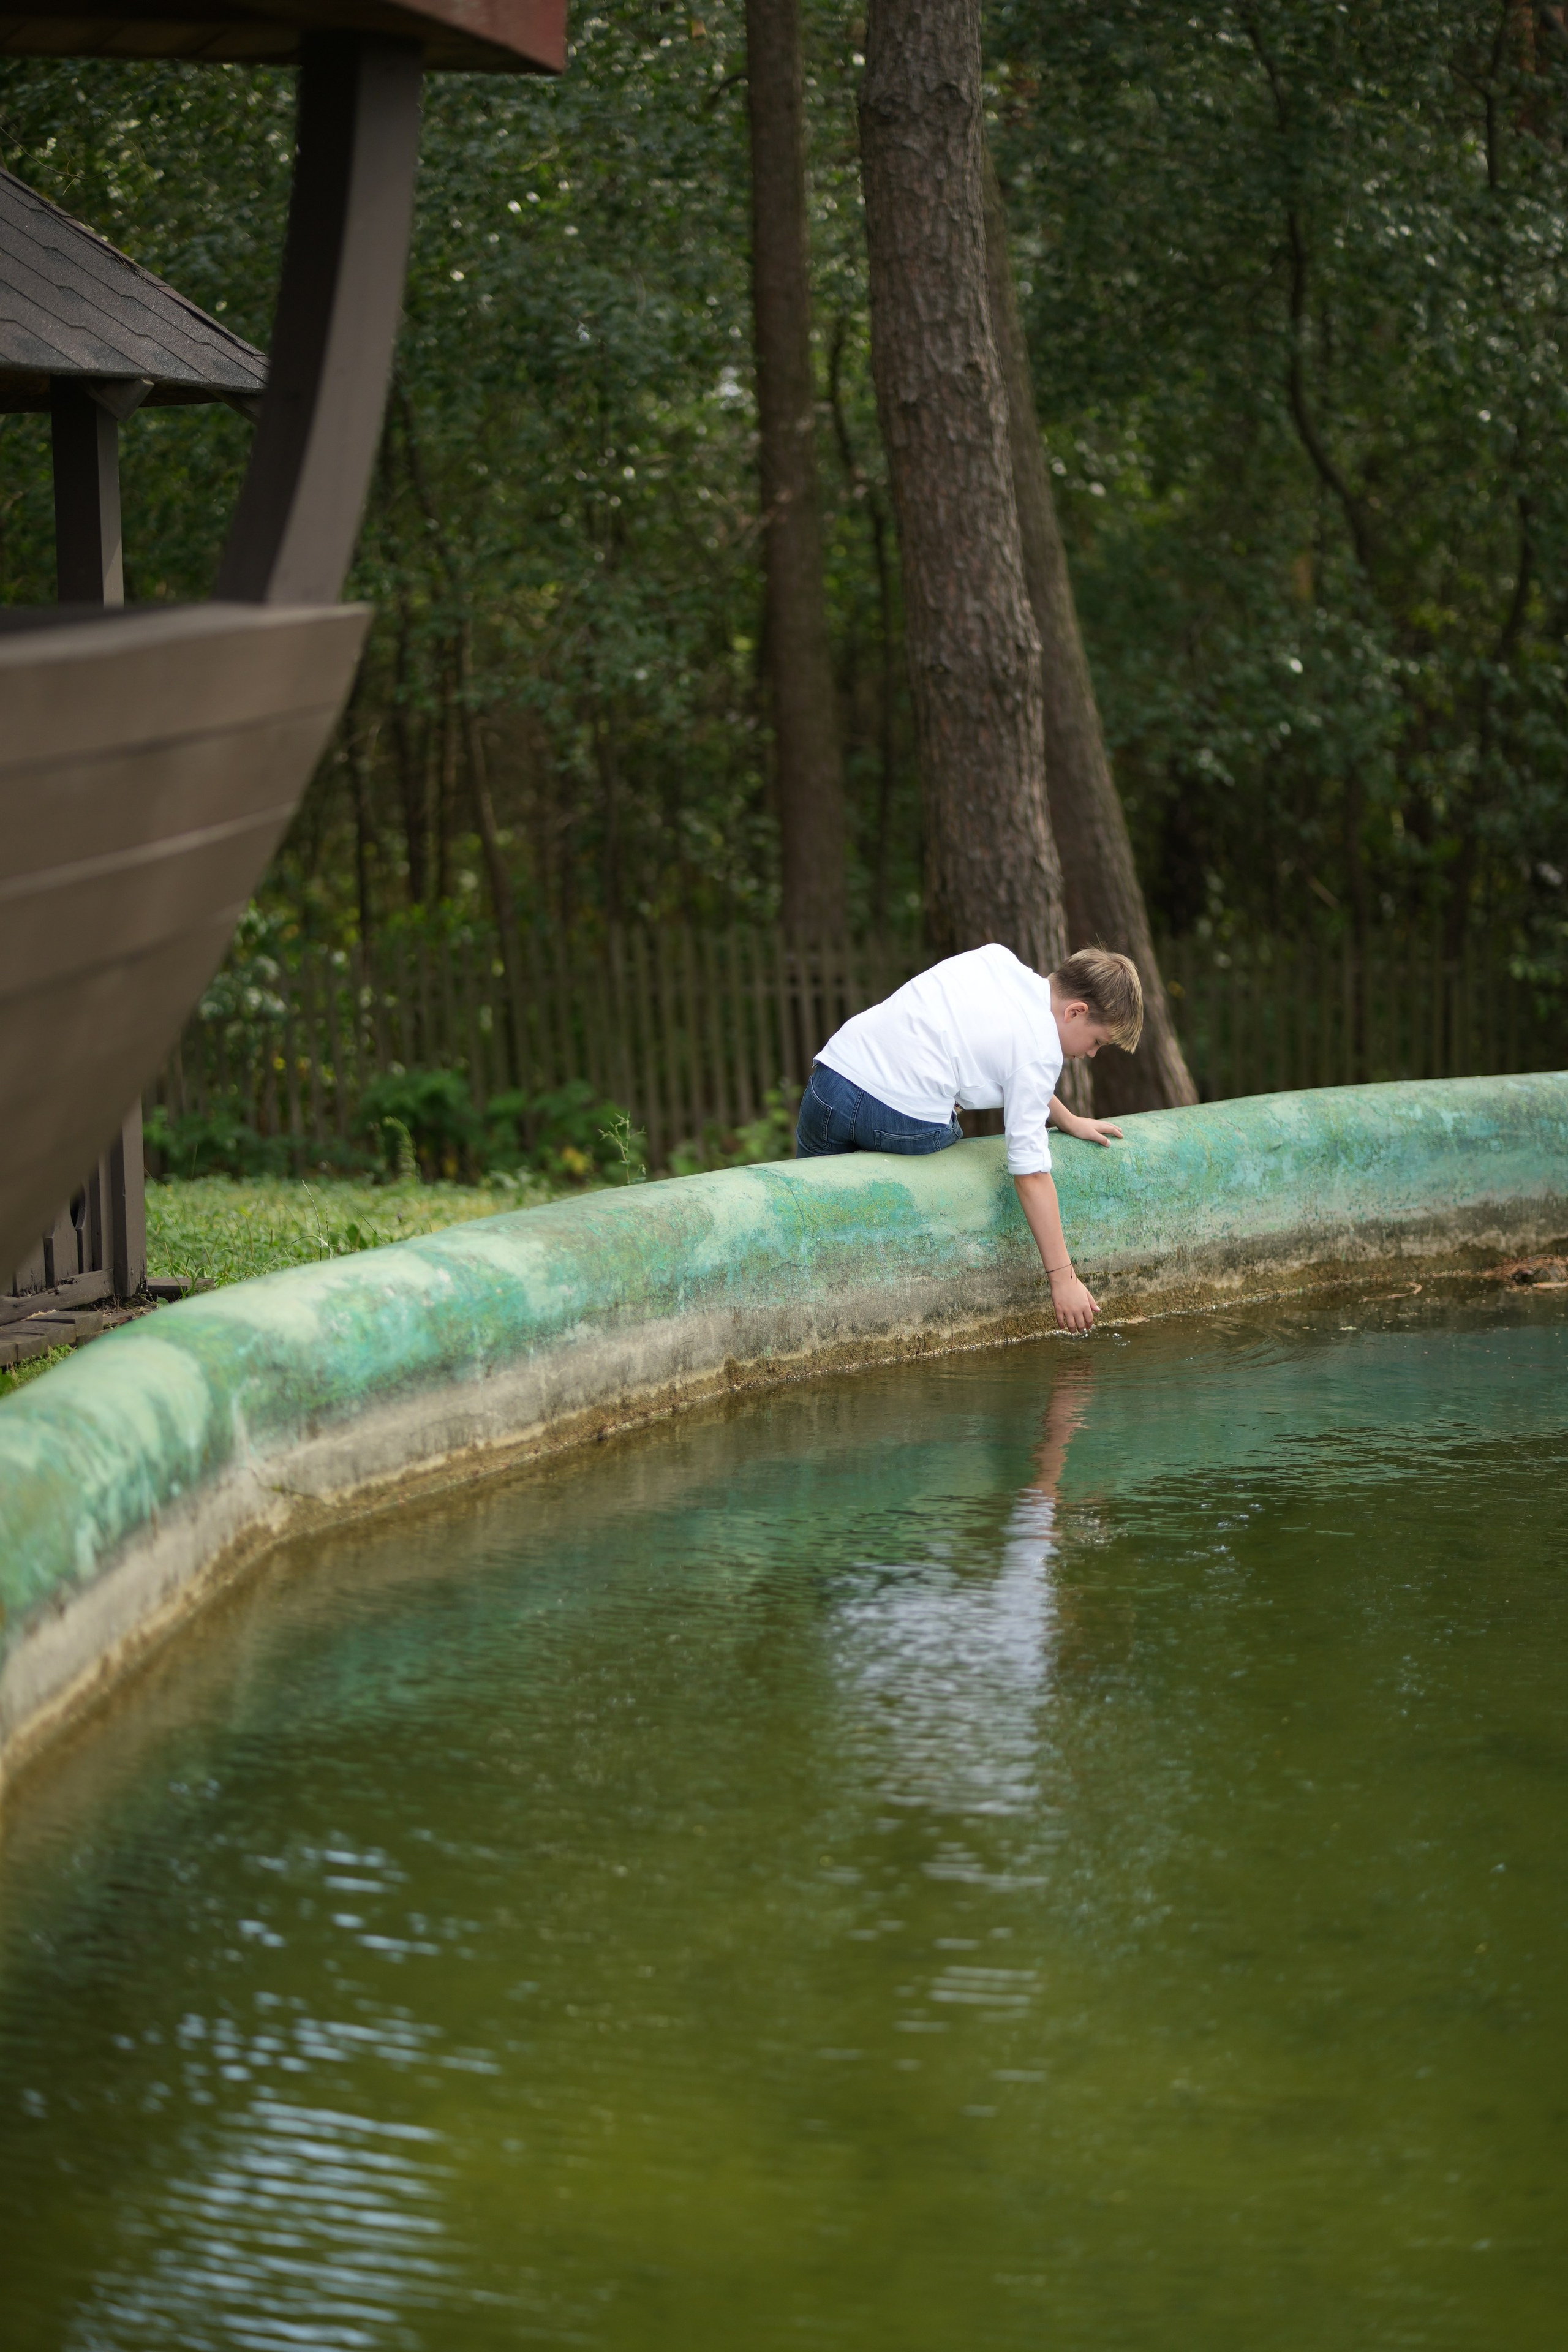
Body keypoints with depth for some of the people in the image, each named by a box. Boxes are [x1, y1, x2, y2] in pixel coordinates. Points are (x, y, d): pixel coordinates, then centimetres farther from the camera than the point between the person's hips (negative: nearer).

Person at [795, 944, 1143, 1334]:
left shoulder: (996, 958, 16)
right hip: (909, 1122, -6)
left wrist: (1068, 1120, 35)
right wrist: (1063, 1278, -3)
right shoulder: (1041, 1052, -4)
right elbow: (1031, 1173, -6)